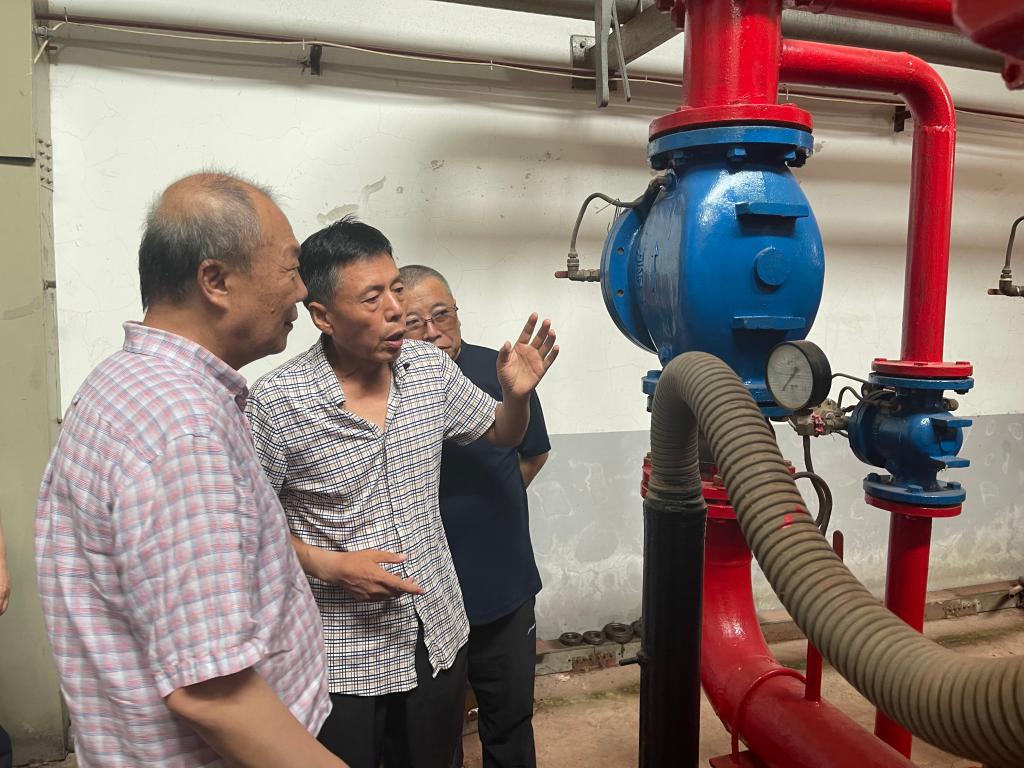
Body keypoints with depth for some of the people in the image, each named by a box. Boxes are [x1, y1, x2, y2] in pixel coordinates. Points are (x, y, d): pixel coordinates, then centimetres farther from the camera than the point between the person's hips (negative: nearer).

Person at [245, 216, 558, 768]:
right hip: (340, 658, -4)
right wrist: (329, 565, -20)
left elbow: (500, 434, 10)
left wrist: (517, 394, -10)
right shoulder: (277, 402, -19)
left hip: (438, 637, 5)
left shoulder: (431, 368, -5)